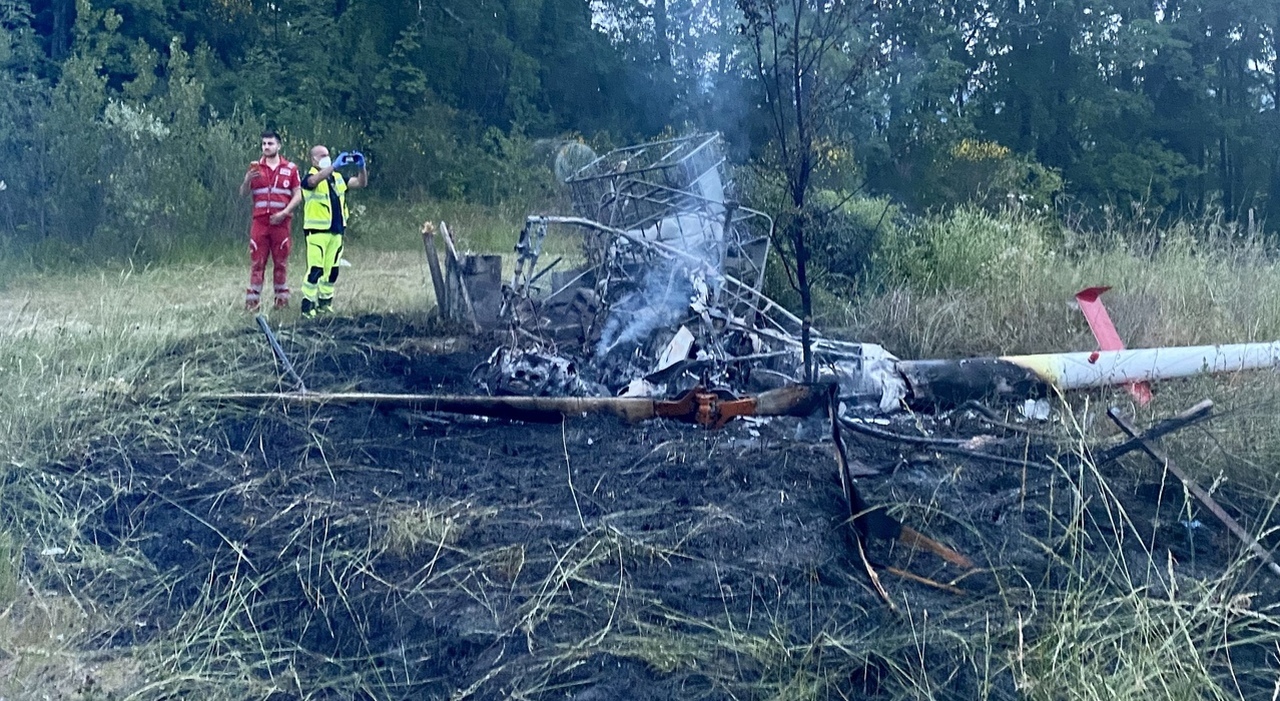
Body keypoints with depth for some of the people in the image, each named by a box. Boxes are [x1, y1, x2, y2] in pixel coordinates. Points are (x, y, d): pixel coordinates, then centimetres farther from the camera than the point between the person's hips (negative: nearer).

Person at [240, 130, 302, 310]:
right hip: (260, 221, 1)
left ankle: (282, 300, 10)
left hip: (281, 222, -1)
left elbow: (298, 195, 4)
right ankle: (252, 301, 0)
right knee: (256, 261, -1)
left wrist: (284, 213, -10)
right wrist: (247, 179, -13)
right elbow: (243, 193, 8)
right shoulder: (254, 167, 10)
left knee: (281, 262, 4)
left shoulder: (290, 168, 7)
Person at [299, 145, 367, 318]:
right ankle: (307, 305, -7)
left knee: (332, 269, 11)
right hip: (317, 230, -6)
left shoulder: (337, 177, 15)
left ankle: (325, 303, 21)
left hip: (336, 230, 6)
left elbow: (361, 183, 13)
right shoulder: (310, 177, -4)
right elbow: (315, 180, -29)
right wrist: (335, 165, -37)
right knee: (316, 269, -12)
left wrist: (362, 166, -6)